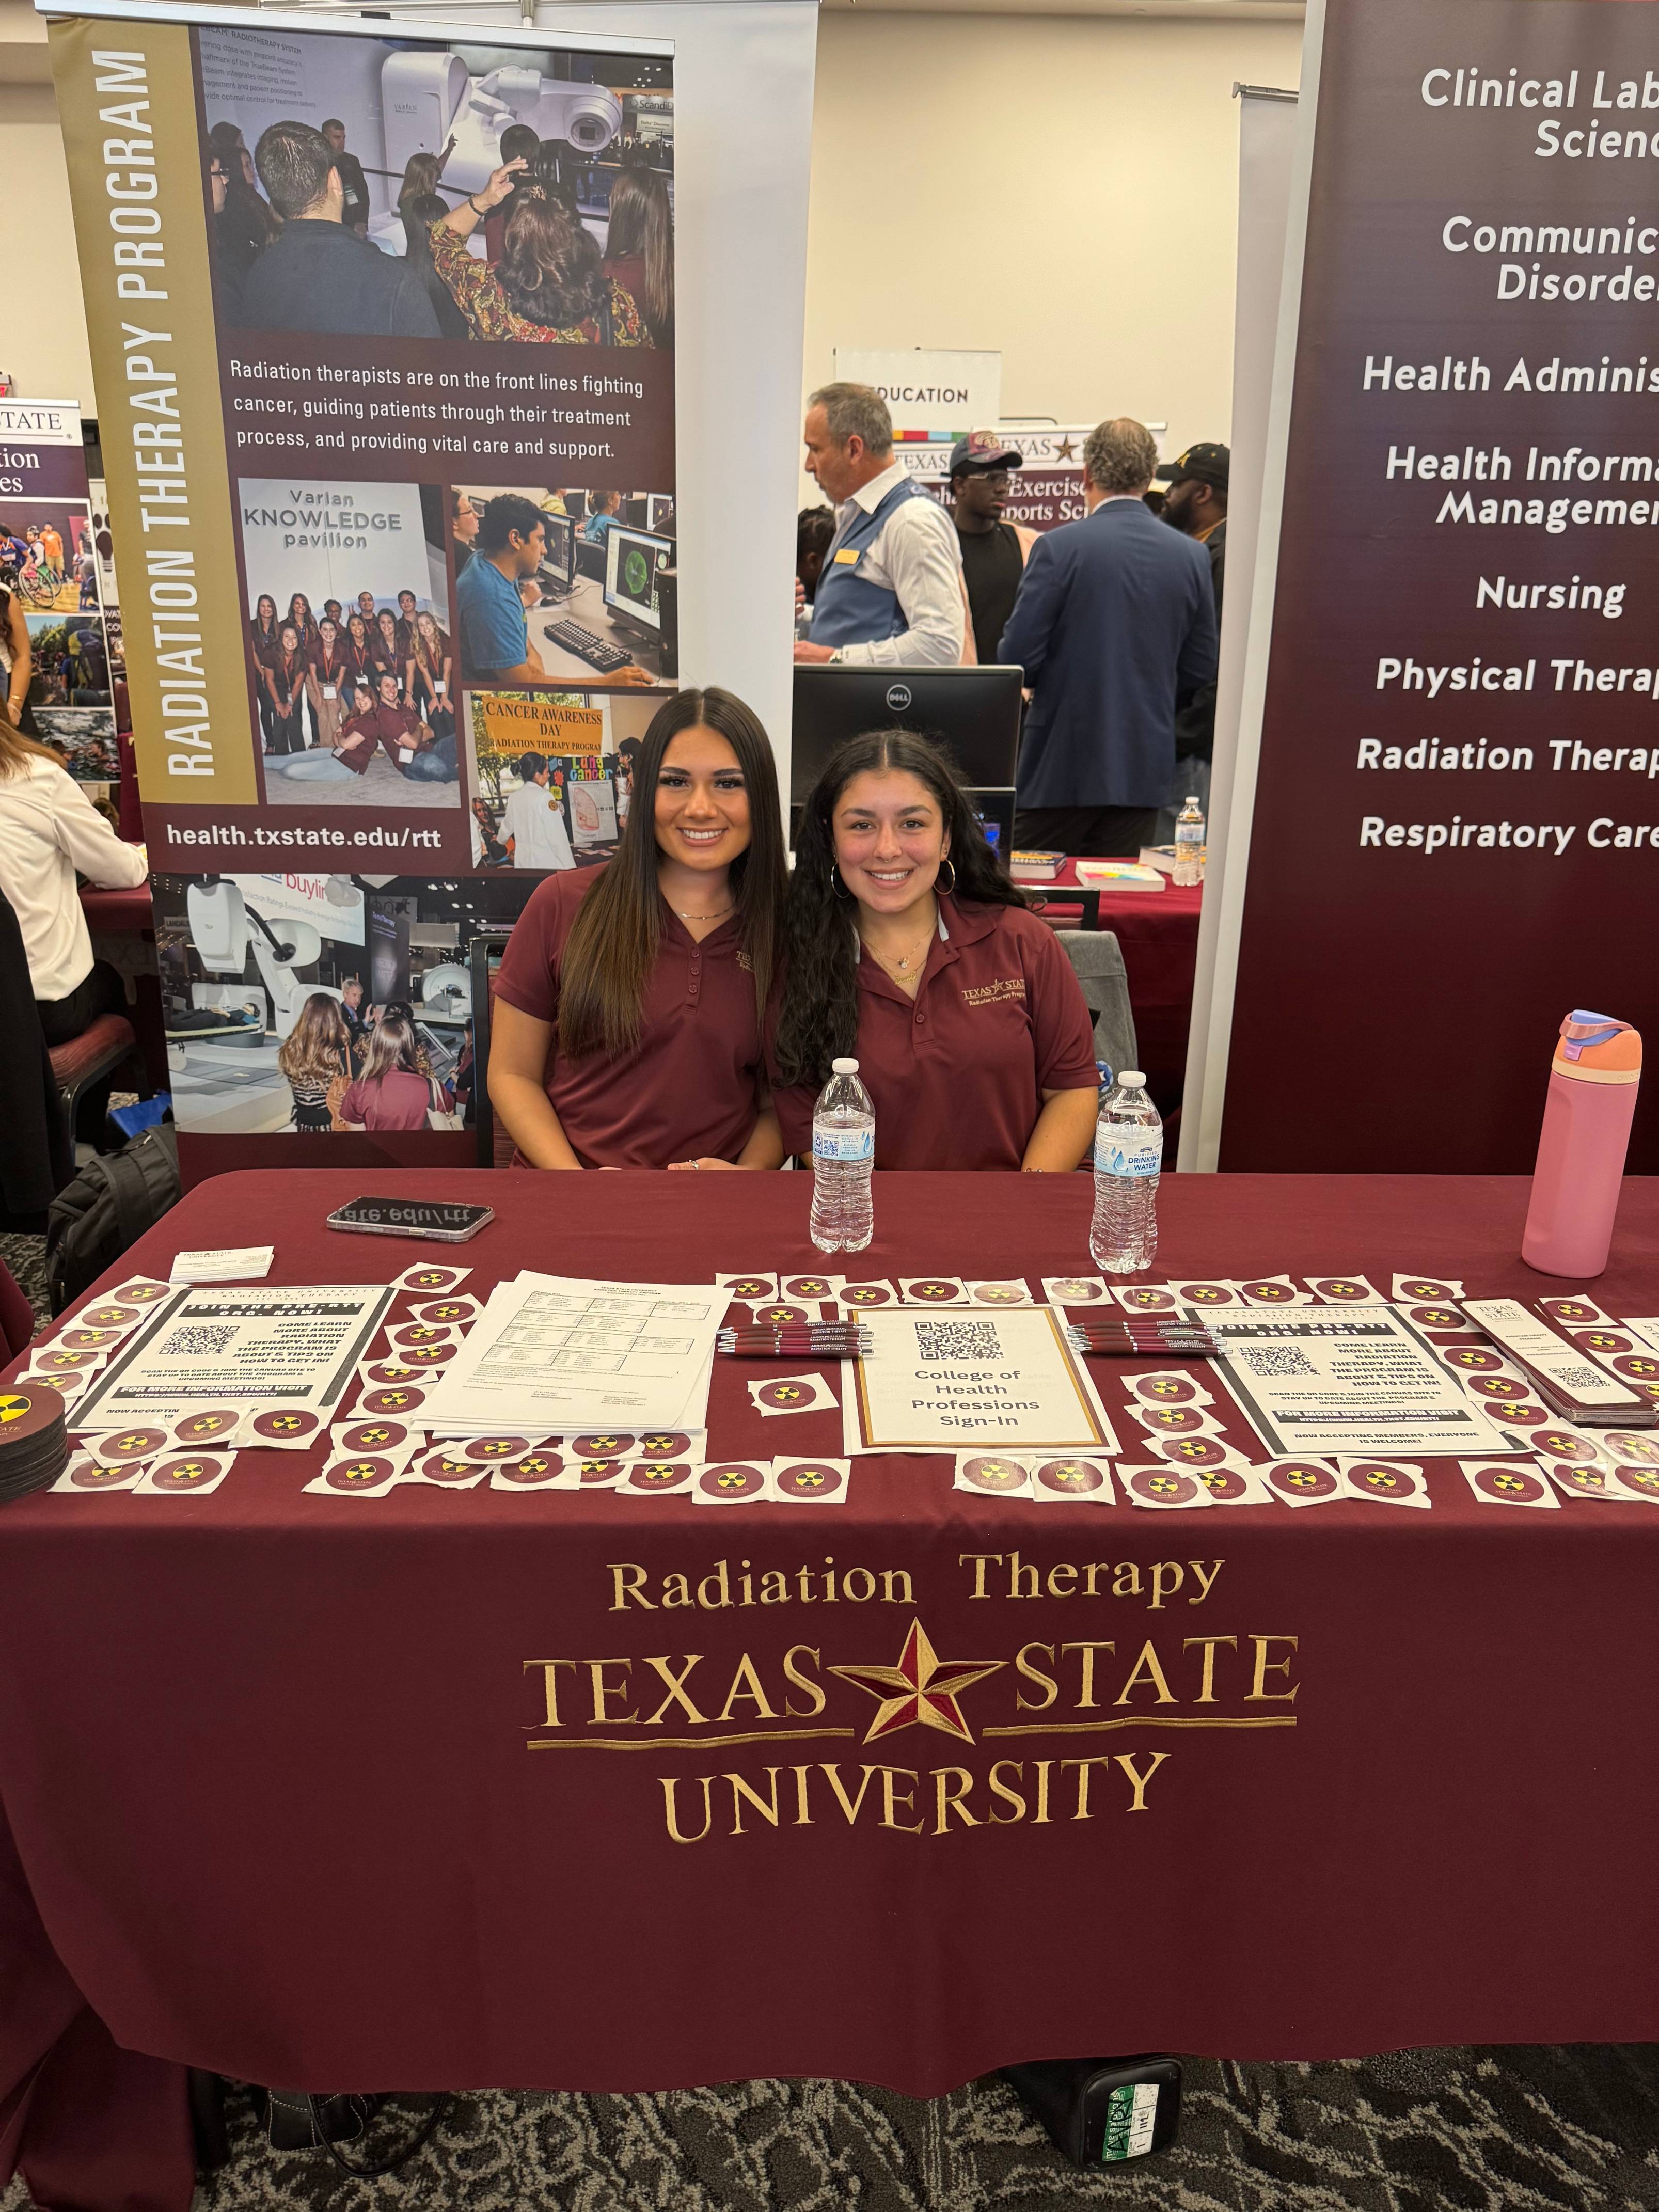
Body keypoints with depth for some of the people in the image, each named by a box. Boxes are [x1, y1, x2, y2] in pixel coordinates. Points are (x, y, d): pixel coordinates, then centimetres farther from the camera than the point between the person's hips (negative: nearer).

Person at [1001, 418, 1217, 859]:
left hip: (1063, 760, -4)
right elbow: (1199, 670, 7)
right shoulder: (1193, 556, 3)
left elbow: (1018, 656, -11)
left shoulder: (1059, 546, -10)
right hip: (1144, 768, 4)